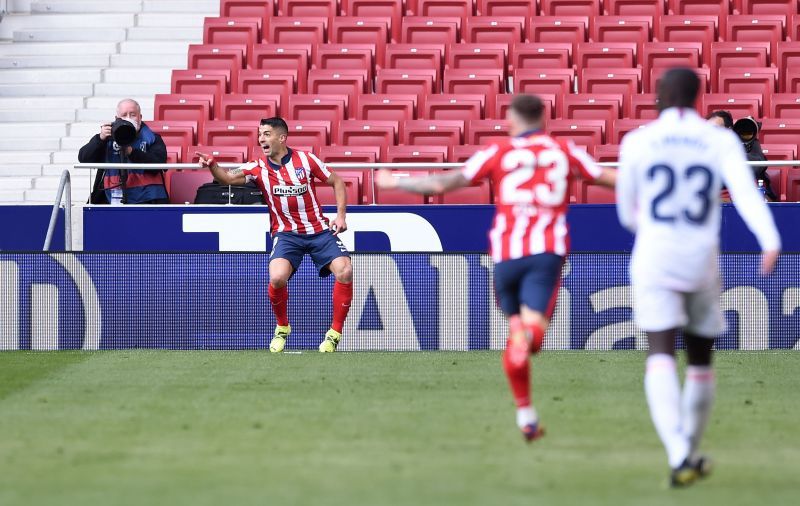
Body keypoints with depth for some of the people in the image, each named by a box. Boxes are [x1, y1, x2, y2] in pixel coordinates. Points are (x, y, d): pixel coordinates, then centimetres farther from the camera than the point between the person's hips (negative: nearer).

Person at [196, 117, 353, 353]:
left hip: (319, 230, 1)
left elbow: (336, 182, 8)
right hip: (286, 233, 0)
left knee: (344, 271, -20)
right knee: (277, 277, -27)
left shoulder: (305, 159, -2)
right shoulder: (258, 168, -1)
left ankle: (335, 333, -3)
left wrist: (341, 215, -2)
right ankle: (282, 329, 2)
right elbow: (229, 178, -16)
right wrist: (212, 166, -36)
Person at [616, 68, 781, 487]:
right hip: (702, 260, 1)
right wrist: (770, 241, -29)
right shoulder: (721, 141, 2)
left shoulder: (638, 142, 2)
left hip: (654, 259, -1)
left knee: (661, 359, -12)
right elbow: (745, 190, -17)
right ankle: (691, 452, 32)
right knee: (701, 360, 20)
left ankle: (679, 456, -33)